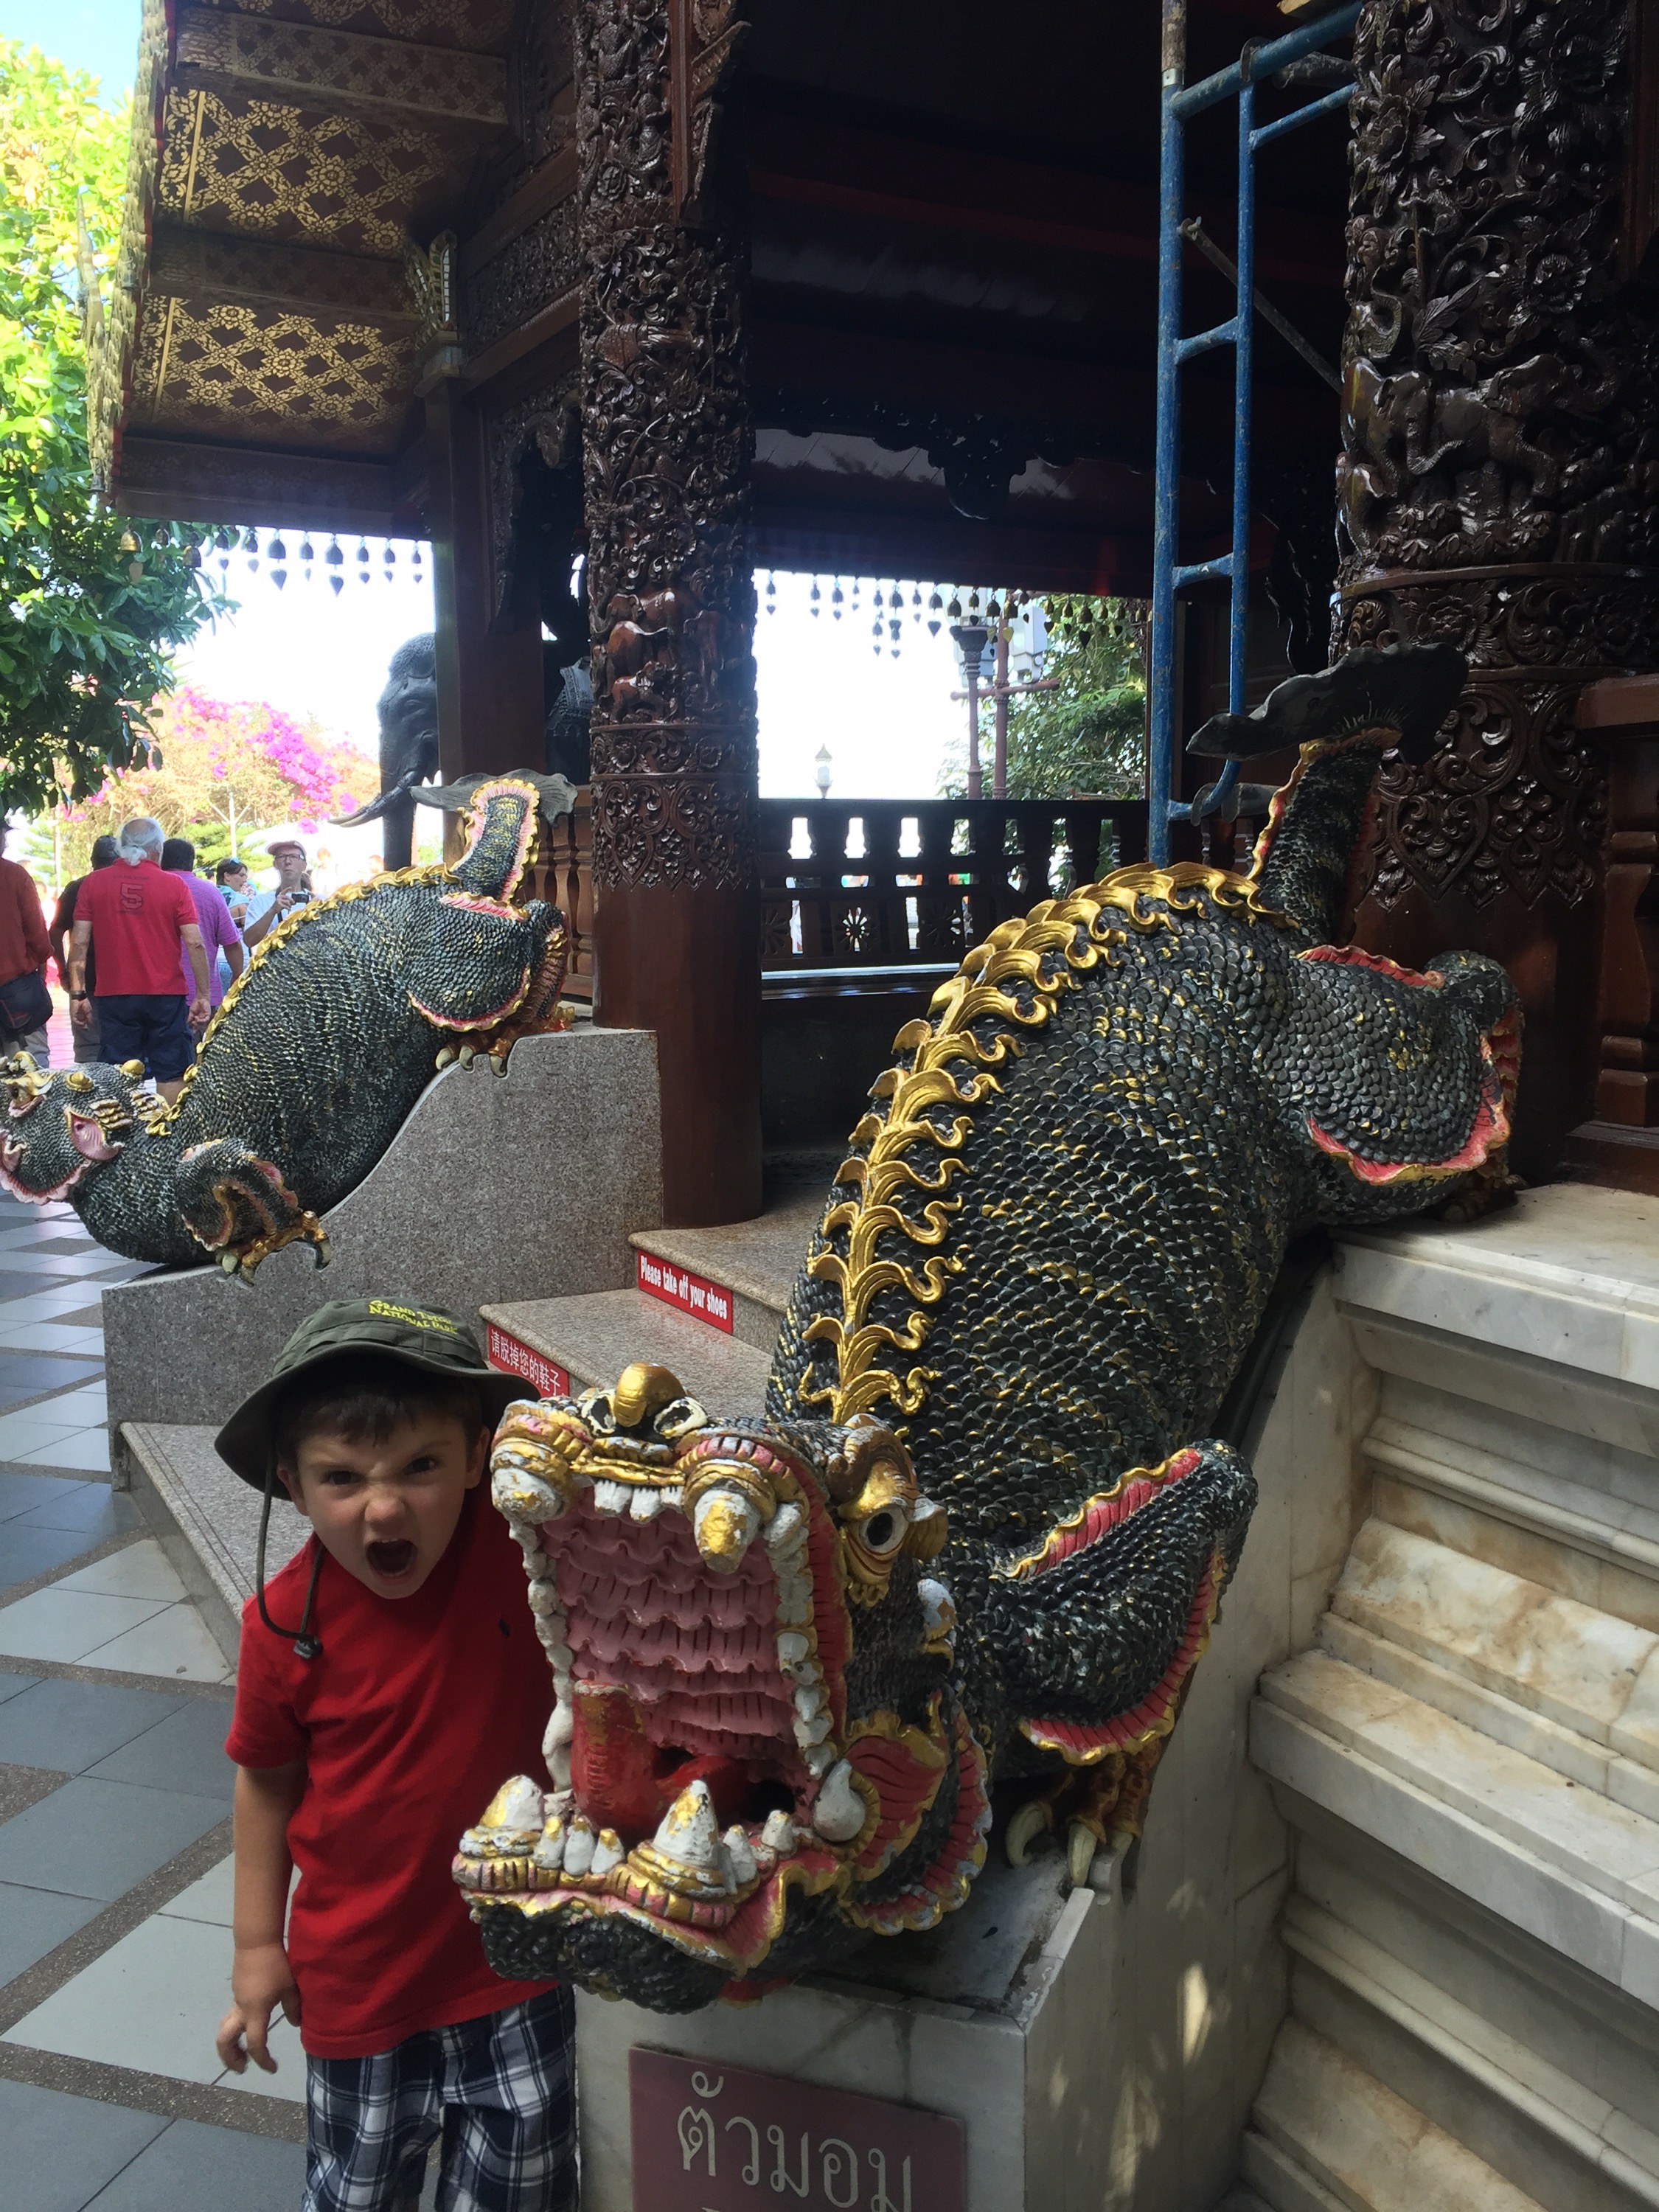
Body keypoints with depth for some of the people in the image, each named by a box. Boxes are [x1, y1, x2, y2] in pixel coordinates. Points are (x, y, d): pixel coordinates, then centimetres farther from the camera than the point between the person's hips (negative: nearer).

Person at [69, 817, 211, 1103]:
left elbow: (79, 943, 0)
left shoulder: (93, 884, 1)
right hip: (166, 995, -2)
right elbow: (195, 943, -7)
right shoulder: (174, 885, -4)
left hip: (114, 996, 2)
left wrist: (77, 994, 6)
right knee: (171, 1076, 5)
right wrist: (202, 996, -2)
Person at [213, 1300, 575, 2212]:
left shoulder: (520, 1539, -21)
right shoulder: (287, 1622, -19)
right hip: (360, 1964, 0)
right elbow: (268, 1780, -3)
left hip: (516, 1946, 0)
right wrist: (257, 1944, 3)